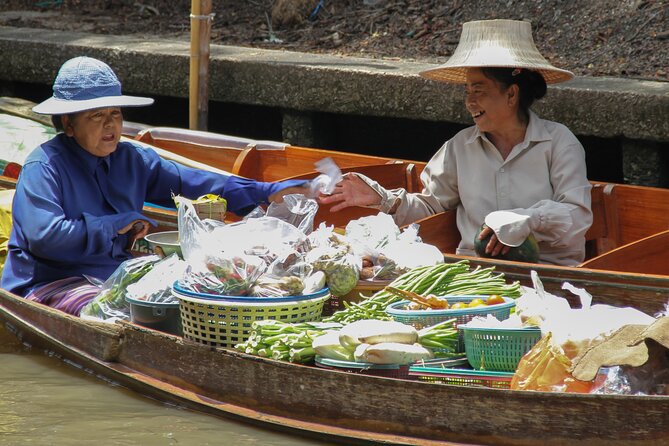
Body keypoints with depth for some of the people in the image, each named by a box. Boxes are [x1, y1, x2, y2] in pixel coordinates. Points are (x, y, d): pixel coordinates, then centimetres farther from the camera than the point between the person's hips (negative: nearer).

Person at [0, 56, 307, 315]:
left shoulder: (131, 160, 14)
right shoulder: (44, 167, -9)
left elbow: (190, 184, 16)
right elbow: (45, 236, -22)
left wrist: (268, 195, 9)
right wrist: (116, 226, -12)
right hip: (50, 286, -7)